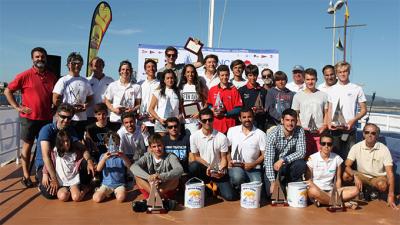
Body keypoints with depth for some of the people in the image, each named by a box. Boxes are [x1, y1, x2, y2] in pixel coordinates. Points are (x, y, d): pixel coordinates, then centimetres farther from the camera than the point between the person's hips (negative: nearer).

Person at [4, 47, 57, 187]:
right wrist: (17, 107, -8)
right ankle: (26, 176, 17)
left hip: (47, 118, 4)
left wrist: (54, 108, 8)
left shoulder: (52, 76, 5)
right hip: (29, 117, -4)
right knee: (27, 146, 7)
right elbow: (7, 91, -2)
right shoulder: (25, 76, -7)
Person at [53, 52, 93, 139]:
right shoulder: (63, 81, -1)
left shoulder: (85, 81, 14)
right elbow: (55, 101, -6)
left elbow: (90, 98, 19)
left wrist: (86, 105, -3)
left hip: (82, 119, 5)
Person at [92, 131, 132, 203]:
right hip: (106, 184, 1)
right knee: (96, 198, -23)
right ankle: (108, 192, 6)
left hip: (119, 184, -1)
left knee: (121, 198, -30)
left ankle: (116, 192, 3)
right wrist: (104, 158, -29)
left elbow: (130, 167, -14)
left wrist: (124, 157, -34)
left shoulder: (121, 156, 2)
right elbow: (98, 169, -10)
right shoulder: (103, 156, 6)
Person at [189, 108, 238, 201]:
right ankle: (209, 184, -3)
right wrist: (208, 166, -15)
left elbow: (223, 158, -3)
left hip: (218, 171, 0)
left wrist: (221, 170, -22)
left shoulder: (222, 137, -9)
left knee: (230, 196, -18)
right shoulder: (194, 136, -8)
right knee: (193, 166, -35)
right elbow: (196, 157, 0)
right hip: (203, 168, 1)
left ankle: (215, 185, 16)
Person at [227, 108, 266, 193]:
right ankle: (237, 190, 2)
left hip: (253, 168, 0)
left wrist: (252, 164, -12)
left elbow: (264, 155, 1)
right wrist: (229, 161, -4)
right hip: (235, 166, 0)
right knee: (238, 177, -34)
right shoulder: (232, 130, 5)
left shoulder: (260, 134, 0)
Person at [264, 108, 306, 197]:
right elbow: (268, 158, -26)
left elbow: (301, 153, -19)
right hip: (272, 165, -3)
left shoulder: (300, 131, -13)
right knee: (271, 193, -18)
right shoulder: (273, 133, -23)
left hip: (288, 164, 3)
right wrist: (272, 182, -32)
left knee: (301, 164, -28)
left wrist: (283, 160, -31)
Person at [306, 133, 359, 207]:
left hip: (331, 190, 4)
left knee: (355, 190, -18)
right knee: (313, 191, -39)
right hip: (317, 189, -4)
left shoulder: (337, 158, 7)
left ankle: (321, 200, -27)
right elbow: (308, 180, -2)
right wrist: (319, 190, -18)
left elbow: (338, 179, 10)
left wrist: (338, 191, -9)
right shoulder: (312, 158, -3)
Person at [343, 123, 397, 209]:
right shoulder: (356, 147, -12)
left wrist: (391, 195, -25)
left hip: (379, 177, -1)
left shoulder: (383, 149, -16)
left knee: (382, 185, -36)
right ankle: (364, 189, 3)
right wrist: (355, 176, -38)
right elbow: (347, 166, -16)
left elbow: (390, 173, -18)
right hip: (362, 176, 2)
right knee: (346, 175, -26)